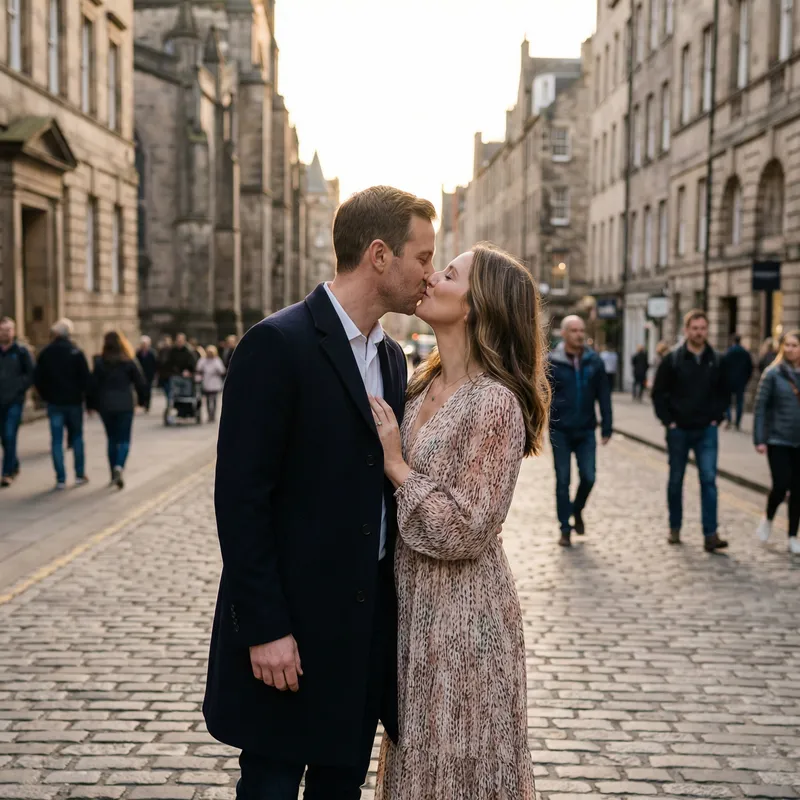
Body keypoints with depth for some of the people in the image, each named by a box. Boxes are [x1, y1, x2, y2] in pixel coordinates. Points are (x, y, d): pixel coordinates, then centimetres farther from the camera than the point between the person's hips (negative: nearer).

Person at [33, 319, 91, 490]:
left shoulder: (46, 353, -2)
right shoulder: (76, 352, -8)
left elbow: (38, 378, 0)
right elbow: (85, 378, -10)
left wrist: (46, 396, 10)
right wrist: (81, 394, 4)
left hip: (54, 402, 1)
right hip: (74, 401, -1)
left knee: (56, 440, 3)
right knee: (77, 437, 12)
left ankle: (61, 479, 0)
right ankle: (80, 474, 12)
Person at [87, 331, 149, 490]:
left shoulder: (100, 362, -2)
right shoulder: (129, 362, -4)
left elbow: (93, 384, -2)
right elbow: (140, 382, -2)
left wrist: (92, 404, 7)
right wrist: (142, 399, 12)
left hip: (106, 406, 2)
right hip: (125, 405, -2)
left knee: (112, 440, 13)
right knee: (124, 440, 2)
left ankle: (114, 475, 17)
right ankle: (119, 467, -23)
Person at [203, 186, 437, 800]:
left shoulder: (392, 357, 10)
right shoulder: (278, 344, -14)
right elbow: (241, 497, -17)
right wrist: (264, 628, -18)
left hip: (369, 621, 7)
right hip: (292, 626, -7)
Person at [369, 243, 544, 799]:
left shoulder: (495, 402, -20)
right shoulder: (424, 386, 6)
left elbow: (467, 530, -21)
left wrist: (397, 466, -17)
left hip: (463, 613, -8)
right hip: (415, 605, 8)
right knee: (421, 754, 21)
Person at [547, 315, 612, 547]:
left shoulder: (594, 361, 2)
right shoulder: (551, 362, -4)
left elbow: (603, 396, 6)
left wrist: (606, 428, 3)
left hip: (586, 431, 2)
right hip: (560, 432, -2)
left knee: (588, 477, -2)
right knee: (563, 481, 3)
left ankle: (577, 510, 29)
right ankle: (565, 529, 14)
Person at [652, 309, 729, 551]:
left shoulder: (716, 361, 3)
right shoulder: (672, 360, -4)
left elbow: (724, 393, 11)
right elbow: (659, 393, -2)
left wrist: (717, 417, 0)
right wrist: (668, 421, -8)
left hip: (707, 431, 1)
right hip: (679, 430, -1)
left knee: (709, 480, -7)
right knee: (676, 480, 10)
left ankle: (710, 535, -8)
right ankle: (674, 528, 24)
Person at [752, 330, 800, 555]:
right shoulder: (773, 373, -5)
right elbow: (760, 407, -5)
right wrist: (759, 439, -10)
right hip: (778, 440, -3)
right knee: (781, 485, -9)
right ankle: (768, 519, 22)